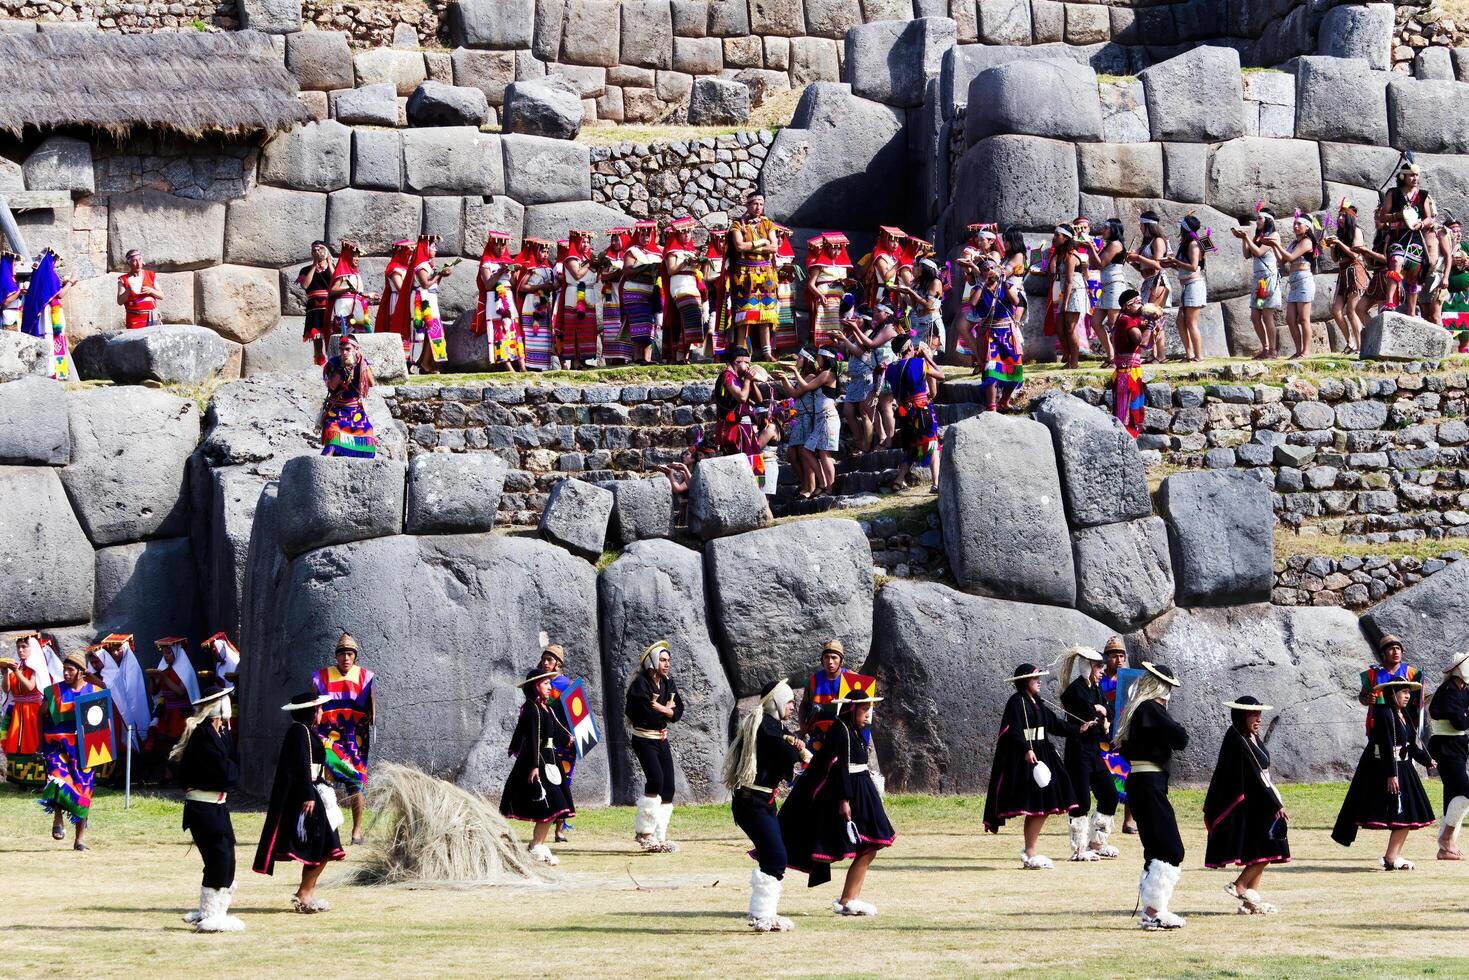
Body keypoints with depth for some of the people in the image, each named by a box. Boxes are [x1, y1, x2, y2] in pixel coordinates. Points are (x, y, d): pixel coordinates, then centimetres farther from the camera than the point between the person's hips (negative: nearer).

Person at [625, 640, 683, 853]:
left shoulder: (668, 683, 10)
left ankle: (660, 837, 7)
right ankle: (643, 831, -11)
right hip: (643, 738, -7)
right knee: (656, 779, -23)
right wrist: (666, 710, -6)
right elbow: (646, 714, -22)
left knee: (668, 788, 2)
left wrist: (660, 709, -14)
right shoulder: (641, 684, -12)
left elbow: (678, 711, 4)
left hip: (661, 738, 7)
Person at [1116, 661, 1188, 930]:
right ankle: (1154, 913, -10)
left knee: (1156, 850, 16)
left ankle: (1151, 911, 19)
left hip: (1137, 781, 10)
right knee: (1171, 850, -8)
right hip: (1150, 784, -10)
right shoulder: (1151, 709, -14)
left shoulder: (1135, 709, 14)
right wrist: (1175, 727, 3)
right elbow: (1181, 739, -19)